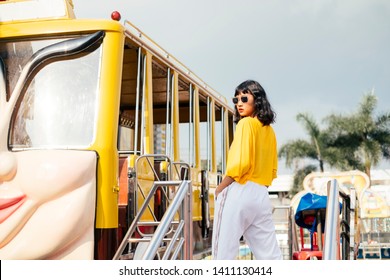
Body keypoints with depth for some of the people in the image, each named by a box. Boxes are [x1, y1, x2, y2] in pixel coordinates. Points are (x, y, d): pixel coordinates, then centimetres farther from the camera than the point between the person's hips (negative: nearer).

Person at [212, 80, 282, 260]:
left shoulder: (246, 123, -6)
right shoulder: (269, 130, 17)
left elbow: (239, 164, -15)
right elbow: (273, 169, 19)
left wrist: (219, 189, -5)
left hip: (239, 192, -8)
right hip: (262, 195, 8)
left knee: (223, 251, -3)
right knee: (269, 253, 8)